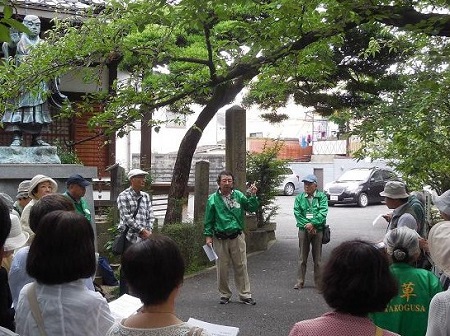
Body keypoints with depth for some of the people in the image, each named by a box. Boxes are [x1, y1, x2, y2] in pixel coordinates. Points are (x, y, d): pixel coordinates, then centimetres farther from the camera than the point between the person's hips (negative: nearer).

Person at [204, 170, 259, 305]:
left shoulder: (238, 195, 3)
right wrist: (208, 236, -2)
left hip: (237, 237, 1)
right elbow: (209, 220, 2)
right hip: (220, 239, -1)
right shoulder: (213, 199, -1)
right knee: (222, 268, 7)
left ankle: (245, 295, 11)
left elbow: (252, 208, 1)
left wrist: (253, 196, -14)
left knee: (241, 266, 3)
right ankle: (225, 294, 21)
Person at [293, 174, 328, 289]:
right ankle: (300, 281, 13)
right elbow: (297, 213, -2)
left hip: (318, 229, -1)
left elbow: (323, 212, -10)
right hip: (303, 229, 1)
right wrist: (306, 225, -15)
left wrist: (312, 223, -21)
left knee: (317, 258, 5)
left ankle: (319, 283, 12)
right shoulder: (299, 197, 7)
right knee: (302, 257, 5)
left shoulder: (322, 197, 2)